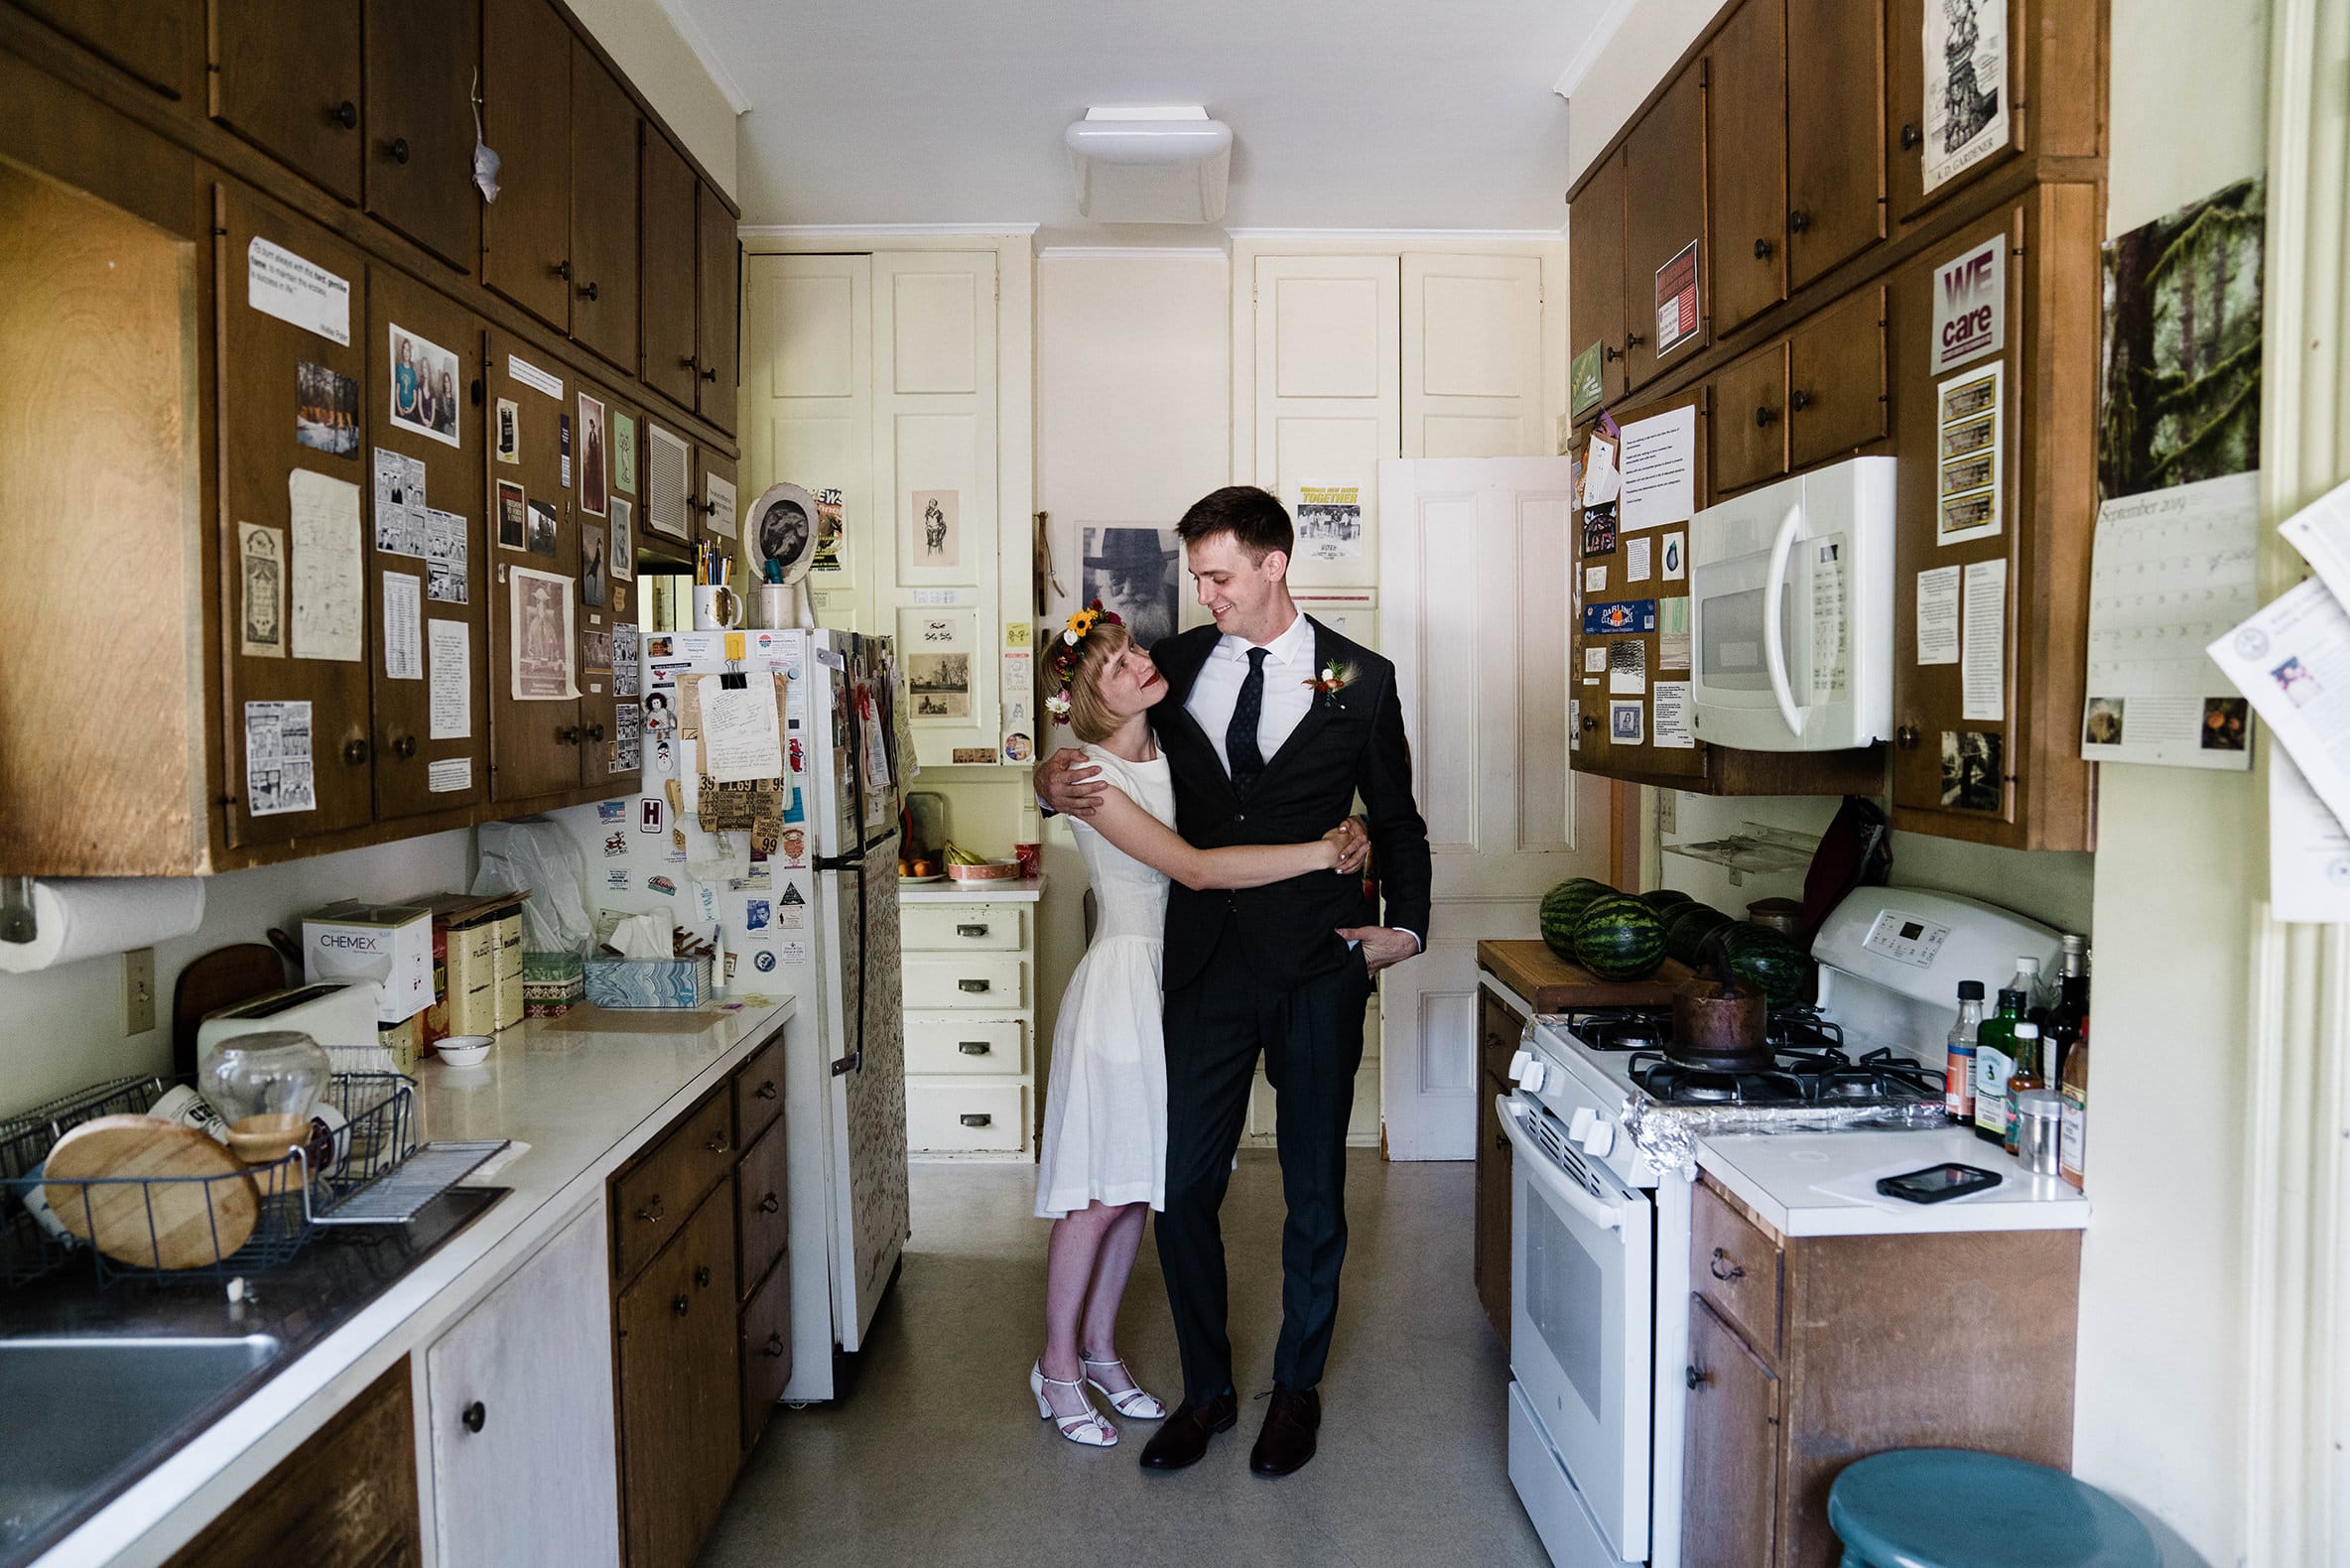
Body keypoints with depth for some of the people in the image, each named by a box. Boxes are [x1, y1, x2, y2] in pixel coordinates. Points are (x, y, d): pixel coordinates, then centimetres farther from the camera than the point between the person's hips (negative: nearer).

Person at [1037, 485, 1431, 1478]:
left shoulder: (1358, 678, 2)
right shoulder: (1176, 666, 6)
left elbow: (1396, 818, 10)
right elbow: (1113, 757, 17)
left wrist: (1405, 926, -1)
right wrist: (1055, 788, -5)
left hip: (1318, 963, -1)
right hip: (1207, 963, 2)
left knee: (1314, 1189, 10)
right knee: (1186, 1184, 4)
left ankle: (1297, 1387, 30)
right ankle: (1206, 1389, 25)